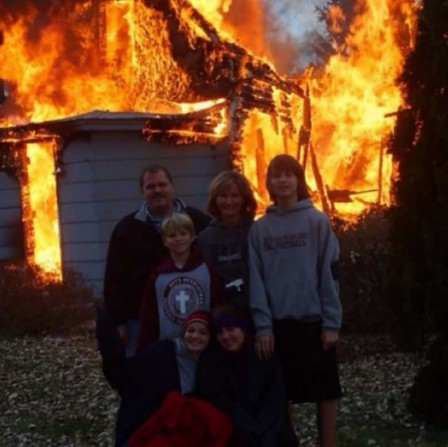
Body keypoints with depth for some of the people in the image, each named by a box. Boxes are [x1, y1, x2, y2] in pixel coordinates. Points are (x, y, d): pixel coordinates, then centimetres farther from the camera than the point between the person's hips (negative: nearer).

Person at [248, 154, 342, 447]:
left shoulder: (318, 221, -2)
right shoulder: (260, 228, 4)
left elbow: (330, 274, -3)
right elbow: (256, 280, 2)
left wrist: (332, 322, -8)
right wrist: (262, 325, -6)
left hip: (314, 320, -2)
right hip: (278, 323, 2)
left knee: (325, 392, 4)